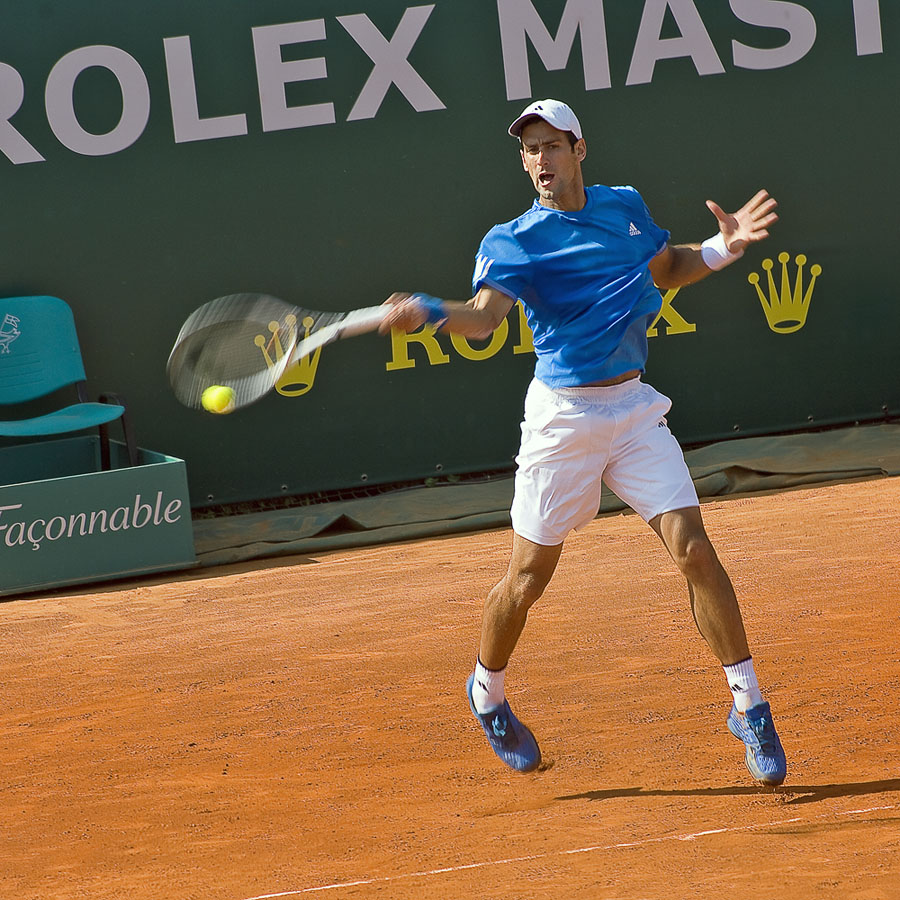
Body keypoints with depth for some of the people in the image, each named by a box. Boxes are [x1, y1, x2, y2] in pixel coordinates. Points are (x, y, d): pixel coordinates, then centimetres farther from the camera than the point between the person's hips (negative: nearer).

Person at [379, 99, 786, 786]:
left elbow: (667, 268, 28)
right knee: (528, 579, 3)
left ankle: (750, 709, -1)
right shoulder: (512, 242, -5)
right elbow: (484, 315, -23)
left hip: (634, 409, 3)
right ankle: (487, 692, 32)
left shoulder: (626, 207, 9)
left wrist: (724, 247, 9)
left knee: (693, 548, -10)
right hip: (563, 414, -3)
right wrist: (428, 312, -43)